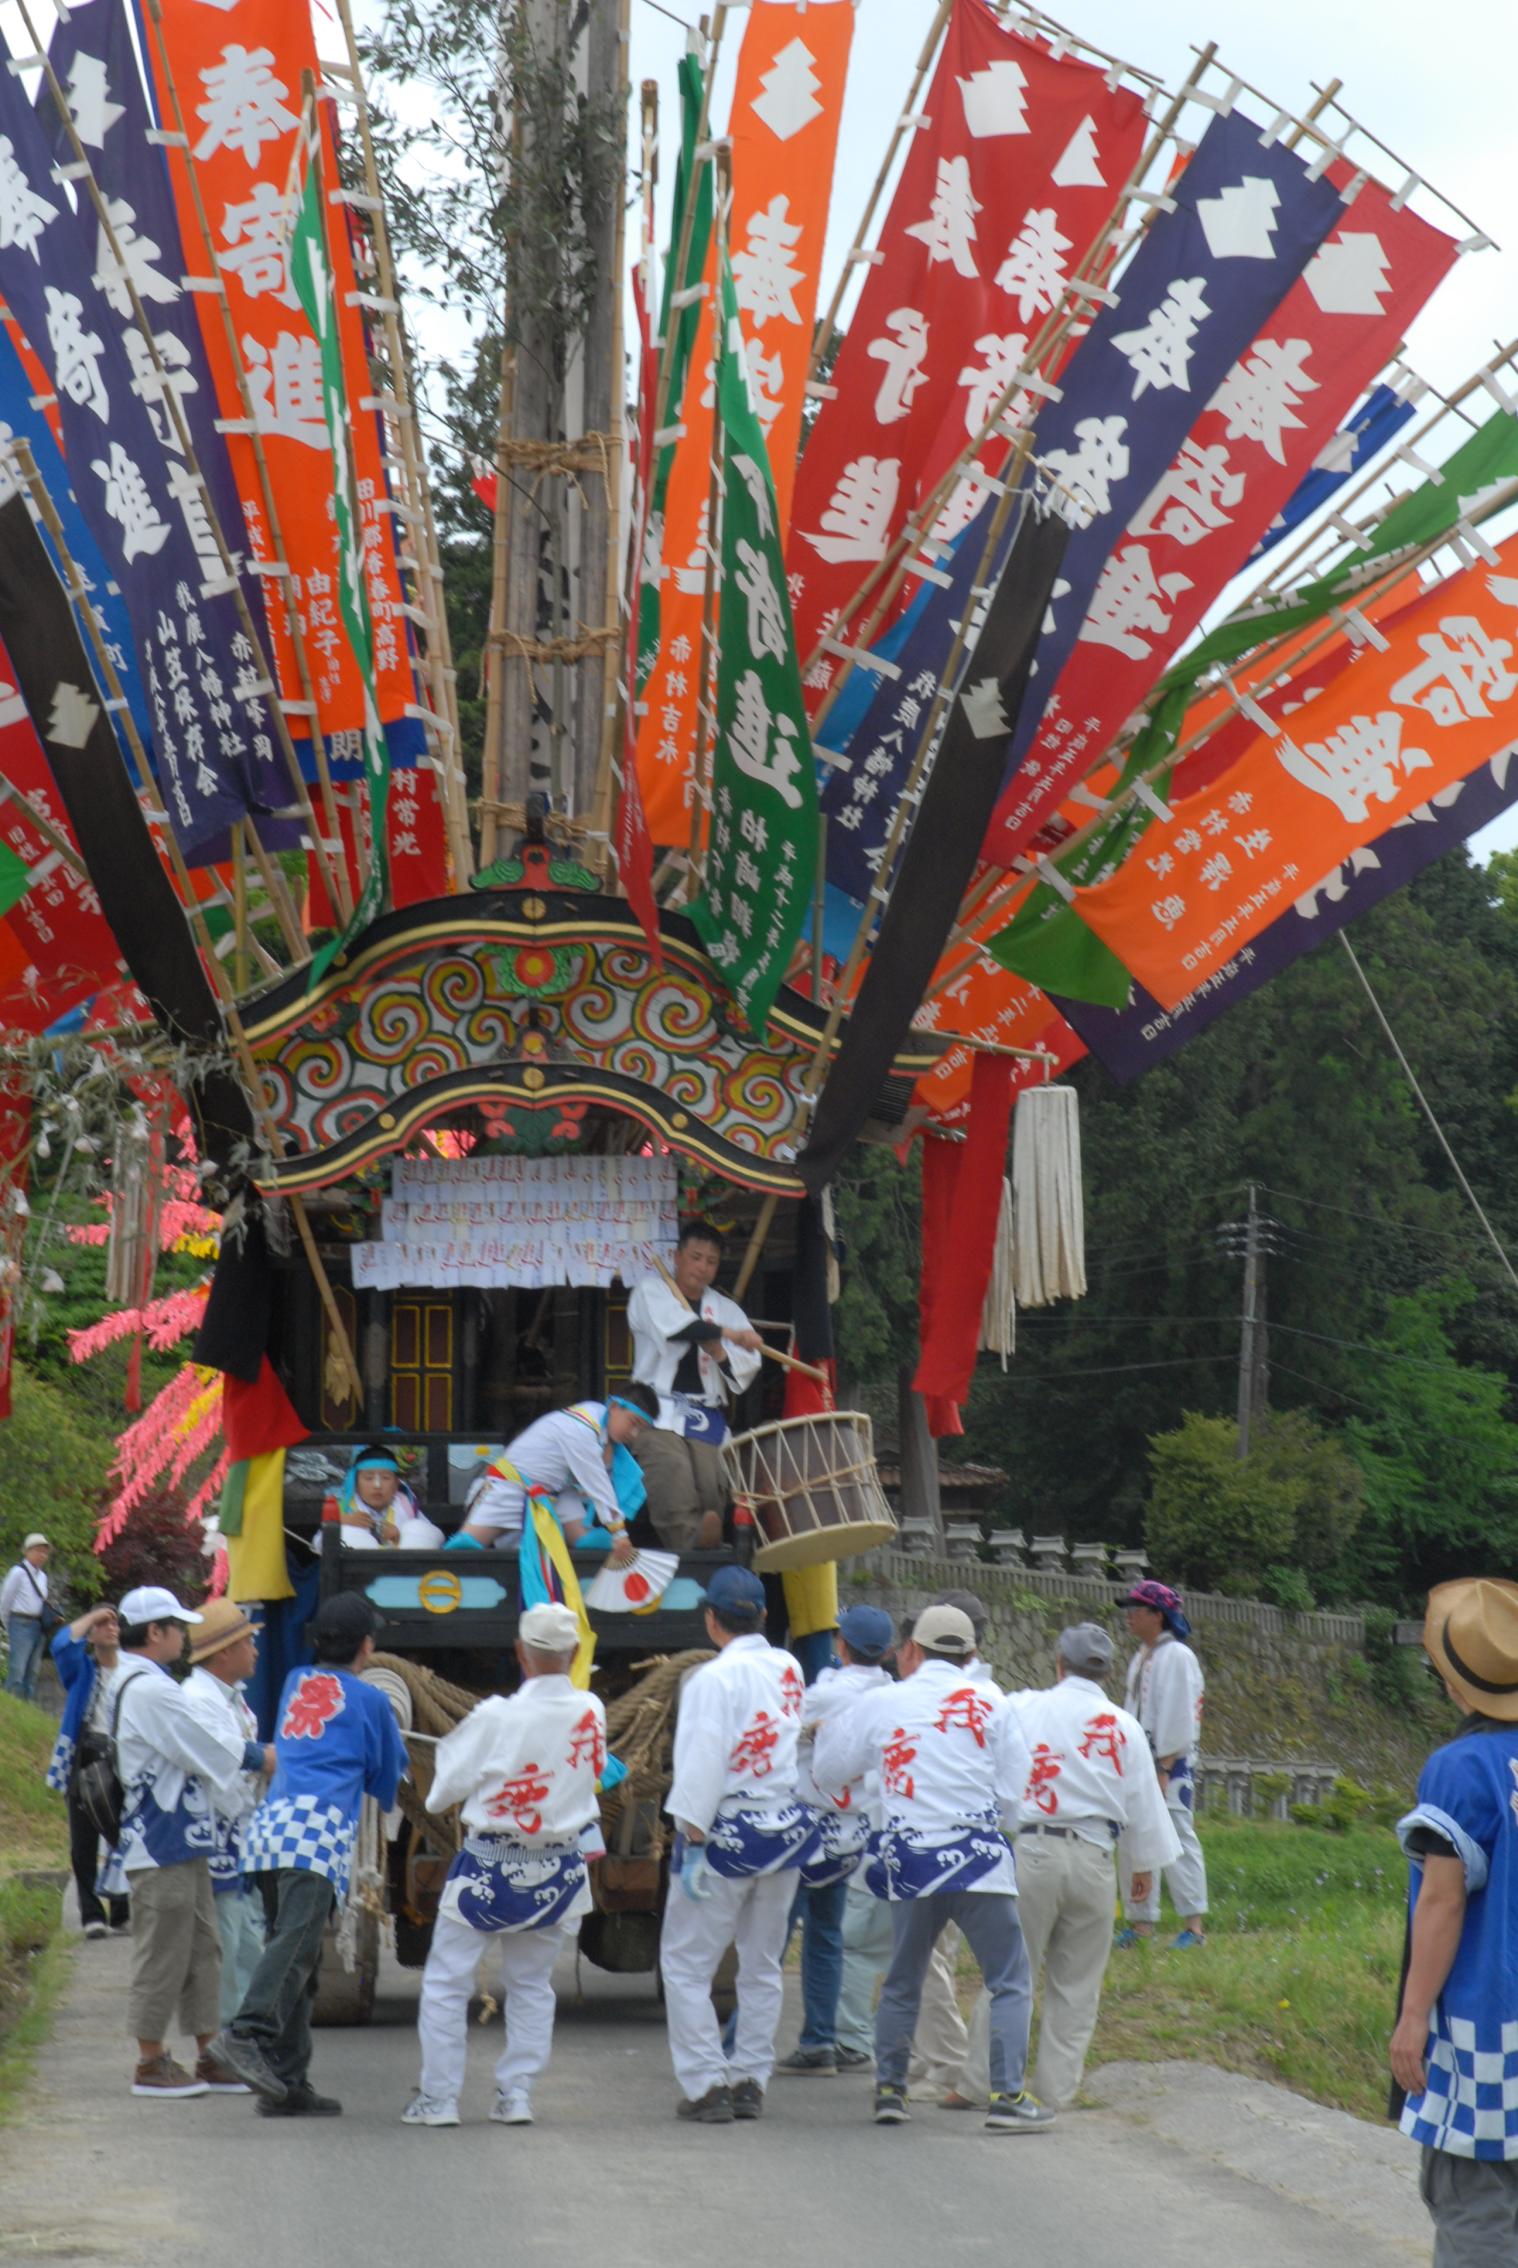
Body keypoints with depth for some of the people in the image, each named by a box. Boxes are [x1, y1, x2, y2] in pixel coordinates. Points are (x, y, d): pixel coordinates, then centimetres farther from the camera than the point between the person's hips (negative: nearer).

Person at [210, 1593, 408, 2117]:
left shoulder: (296, 1683, 24)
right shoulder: (369, 1700, 10)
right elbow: (389, 1779, 22)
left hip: (269, 1820, 6)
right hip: (320, 1826, -6)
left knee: (292, 1950, 8)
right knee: (297, 1942, -20)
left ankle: (287, 2082, 5)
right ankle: (248, 2032, -42)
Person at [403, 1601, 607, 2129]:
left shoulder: (496, 1717, -19)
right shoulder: (591, 1712, -7)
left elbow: (445, 1789, -9)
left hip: (489, 1867, -4)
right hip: (559, 1871, 4)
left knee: (447, 1981, 6)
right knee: (532, 1985, 17)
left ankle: (438, 2097, 5)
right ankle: (517, 2094, 14)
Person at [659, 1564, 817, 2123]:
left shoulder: (714, 1678, -14)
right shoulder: (789, 1669, 4)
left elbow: (703, 1766, -17)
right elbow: (797, 1739, 6)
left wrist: (692, 1843, -14)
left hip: (728, 1832, -6)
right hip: (785, 1828, 6)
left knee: (685, 1965, 3)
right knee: (762, 1964, 15)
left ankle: (706, 2086, -1)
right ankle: (751, 2082, 18)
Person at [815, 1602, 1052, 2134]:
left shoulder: (880, 1704, 4)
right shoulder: (991, 1701, 1)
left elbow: (830, 1771, 17)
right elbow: (1012, 1791, 4)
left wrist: (827, 1729, 37)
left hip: (909, 1862, 2)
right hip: (978, 1860, -2)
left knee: (902, 1983, 18)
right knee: (1010, 1981, 1)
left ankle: (889, 2087, 17)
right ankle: (1007, 2095, -9)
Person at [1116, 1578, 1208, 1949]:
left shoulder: (1177, 1657, -11)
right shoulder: (1141, 1658, 16)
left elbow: (1177, 1717, -15)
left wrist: (1163, 1770, -17)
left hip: (1171, 1764, -9)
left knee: (1177, 1840, -10)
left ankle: (1194, 1924, -8)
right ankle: (1141, 1921, 13)